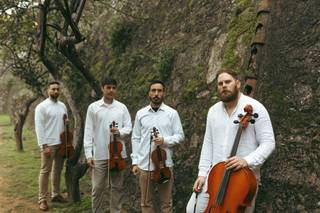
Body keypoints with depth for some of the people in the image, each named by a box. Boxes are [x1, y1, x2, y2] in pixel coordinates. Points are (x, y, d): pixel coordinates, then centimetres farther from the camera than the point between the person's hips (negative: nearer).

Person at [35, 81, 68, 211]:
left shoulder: (62, 106, 10)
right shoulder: (41, 107, -9)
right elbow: (39, 127, -13)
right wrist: (44, 145, -18)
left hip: (61, 143, 6)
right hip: (48, 144, -6)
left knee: (58, 170, 14)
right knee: (45, 171, -1)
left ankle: (55, 194, 26)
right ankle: (42, 199, 7)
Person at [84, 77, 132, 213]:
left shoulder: (122, 107, 4)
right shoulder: (93, 107, -1)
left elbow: (129, 127, 4)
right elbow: (88, 132, -1)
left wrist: (119, 131, -18)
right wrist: (88, 154, -6)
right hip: (99, 155, -1)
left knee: (117, 187, 11)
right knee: (98, 188, 6)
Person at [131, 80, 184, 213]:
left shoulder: (172, 113, 1)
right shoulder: (140, 113, 7)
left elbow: (180, 135, 2)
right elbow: (135, 139, 7)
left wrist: (165, 140, -17)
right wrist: (135, 162, 2)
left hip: (165, 164, -2)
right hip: (144, 165, 2)